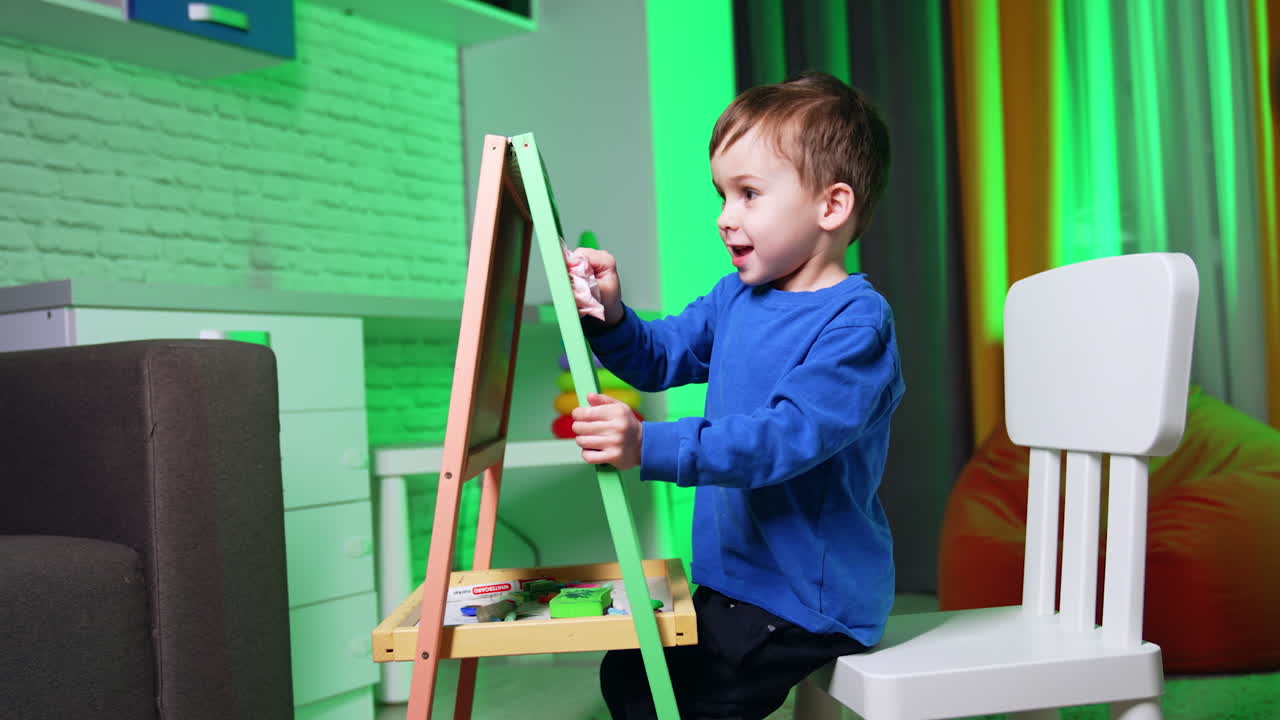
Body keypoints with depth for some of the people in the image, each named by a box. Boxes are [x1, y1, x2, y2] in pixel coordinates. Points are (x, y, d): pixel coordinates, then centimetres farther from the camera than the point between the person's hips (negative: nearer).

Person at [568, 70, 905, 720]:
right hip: (733, 575, 9)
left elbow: (787, 437, -32)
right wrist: (610, 318, -7)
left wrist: (651, 448, -42)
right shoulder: (736, 297, 7)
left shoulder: (856, 323, -21)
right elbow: (662, 358, 15)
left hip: (810, 597, -8)